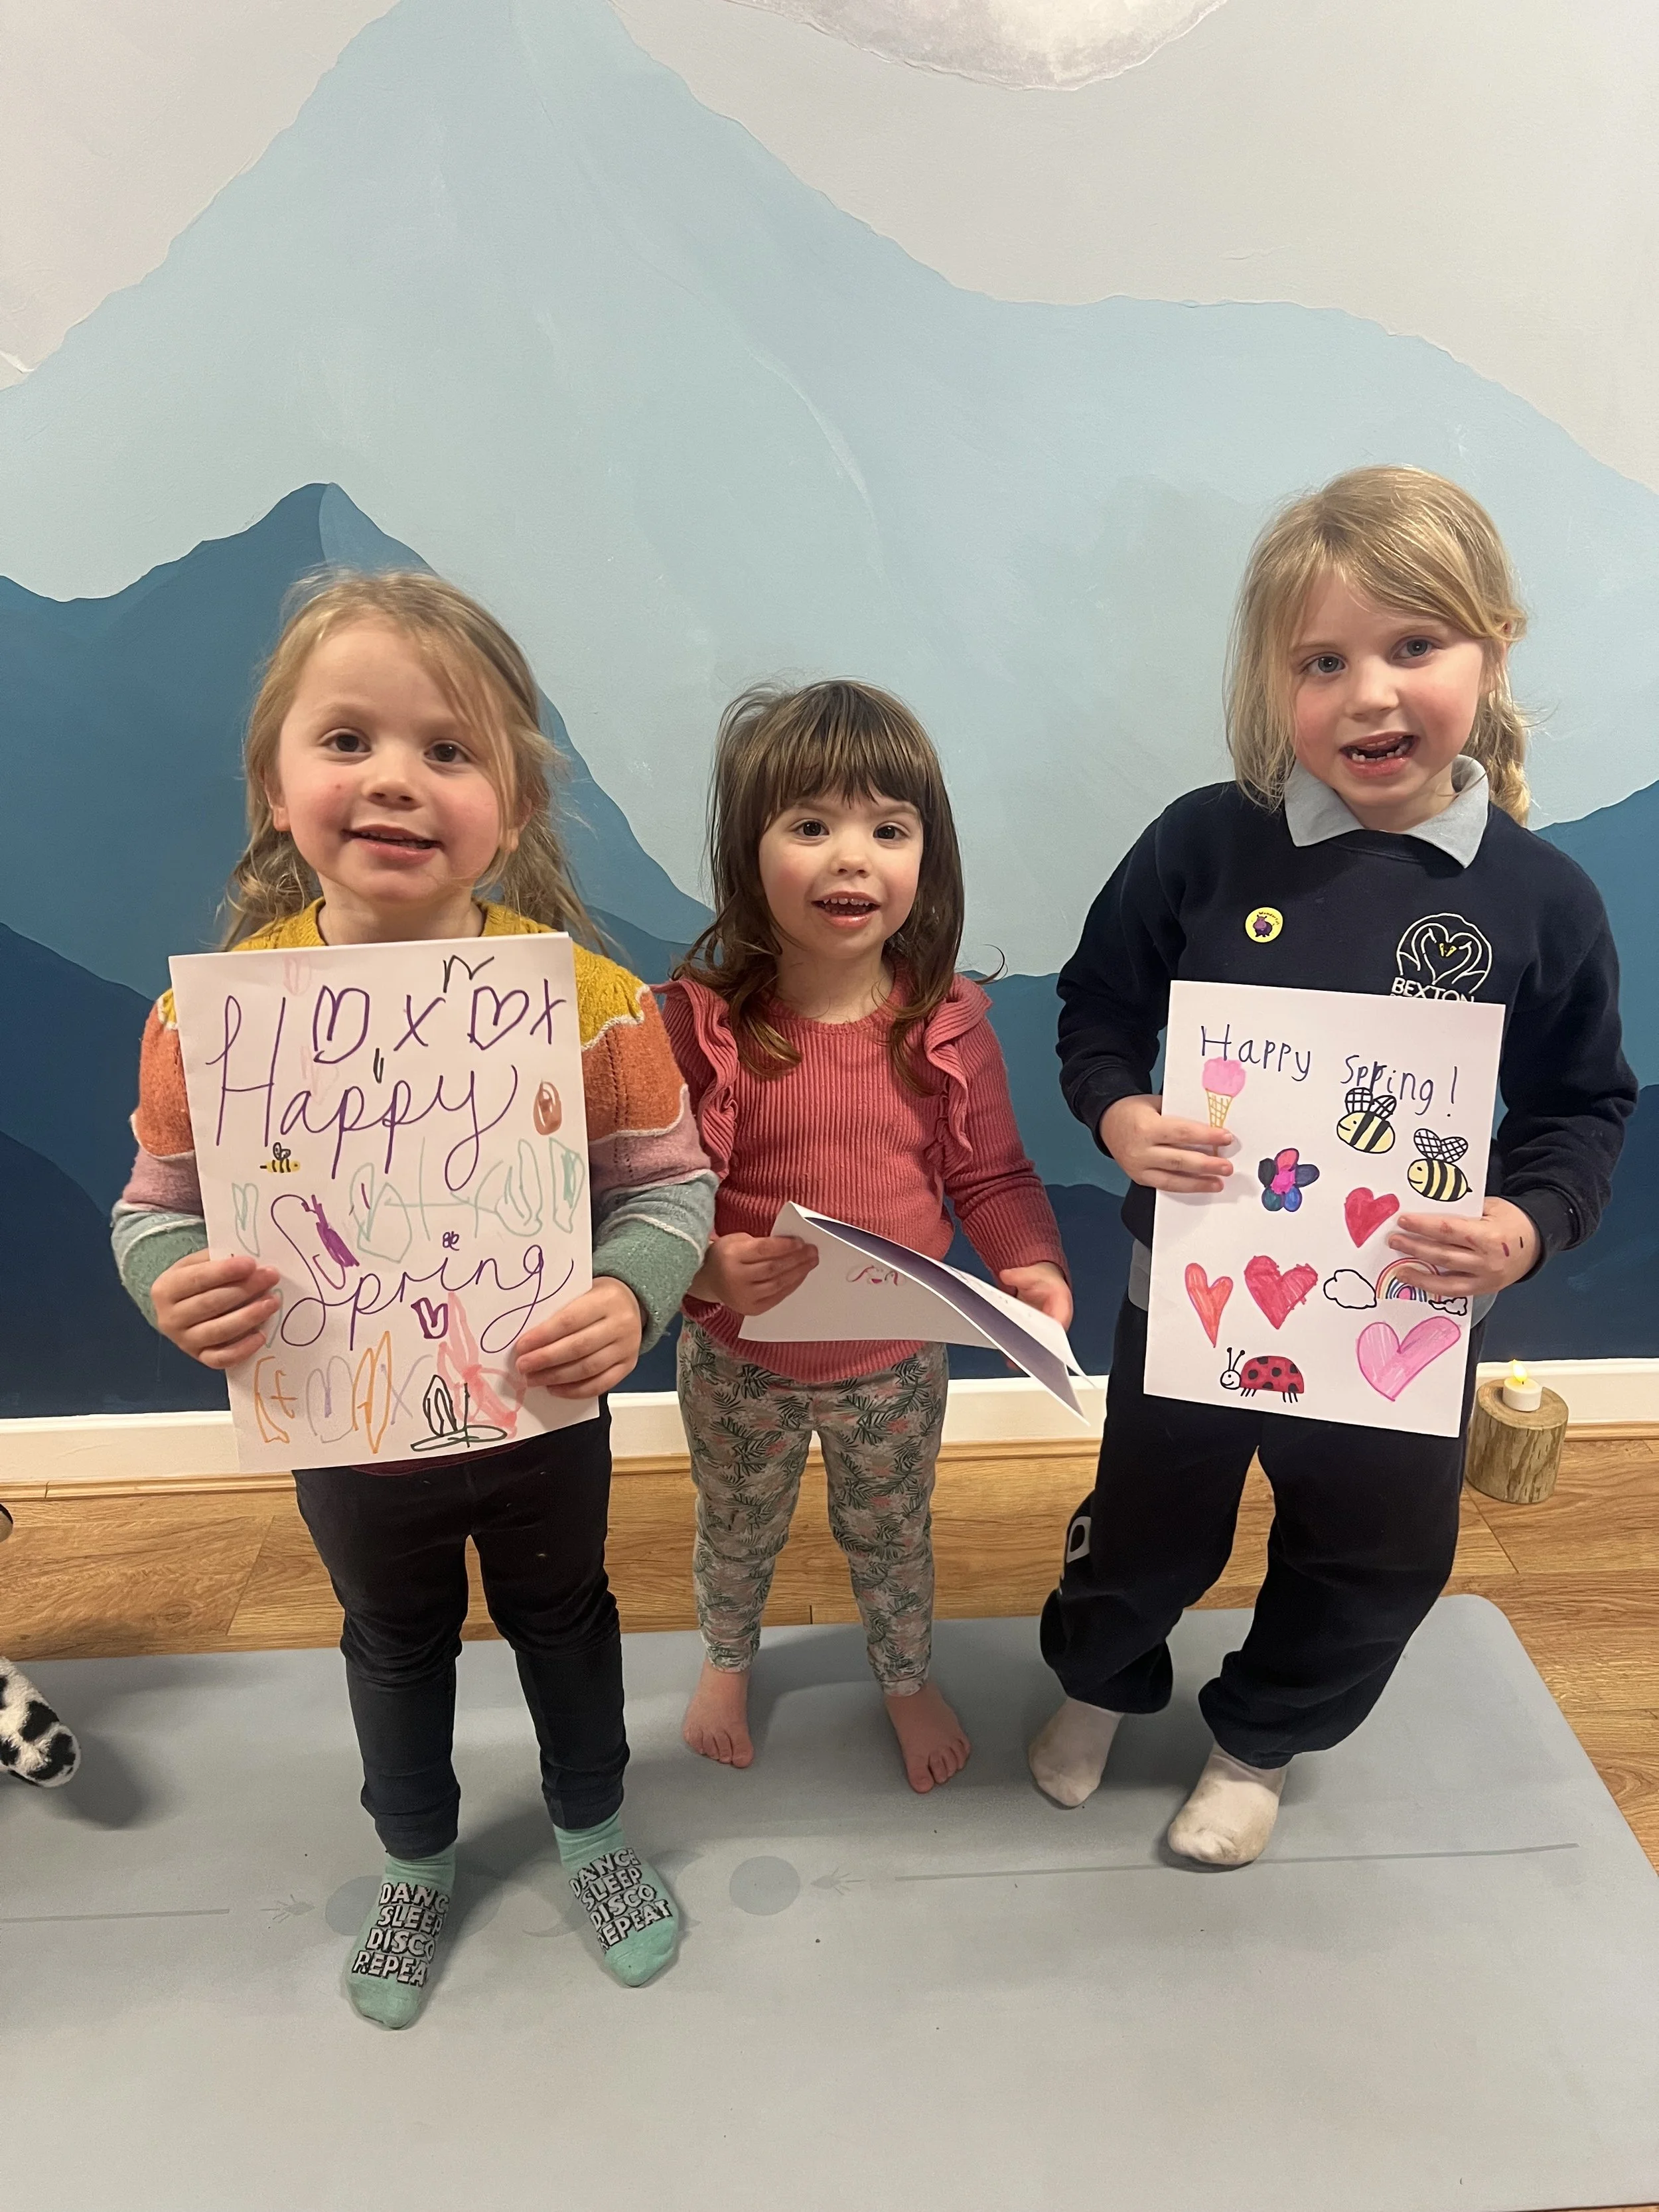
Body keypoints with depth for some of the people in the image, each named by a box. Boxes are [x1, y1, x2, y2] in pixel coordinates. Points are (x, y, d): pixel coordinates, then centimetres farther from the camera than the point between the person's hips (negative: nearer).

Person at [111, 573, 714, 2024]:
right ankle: (418, 1859, 58)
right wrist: (176, 1290, -28)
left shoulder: (587, 997, -23)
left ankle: (592, 1823, 57)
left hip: (544, 1416, -1)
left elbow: (670, 1182, -15)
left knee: (564, 1619, 26)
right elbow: (158, 1210, -8)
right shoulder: (214, 1015, -20)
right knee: (394, 1646, 28)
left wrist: (631, 1297, -33)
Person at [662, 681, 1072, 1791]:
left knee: (892, 1537, 27)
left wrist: (1032, 1262, -22)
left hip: (897, 1363, 1)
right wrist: (706, 1268, -35)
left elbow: (992, 1172, -5)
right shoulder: (699, 1021, -21)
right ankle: (728, 1662, 62)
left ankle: (908, 1680, 59)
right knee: (737, 1535, 28)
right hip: (740, 1361, 0)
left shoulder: (949, 1022, -15)